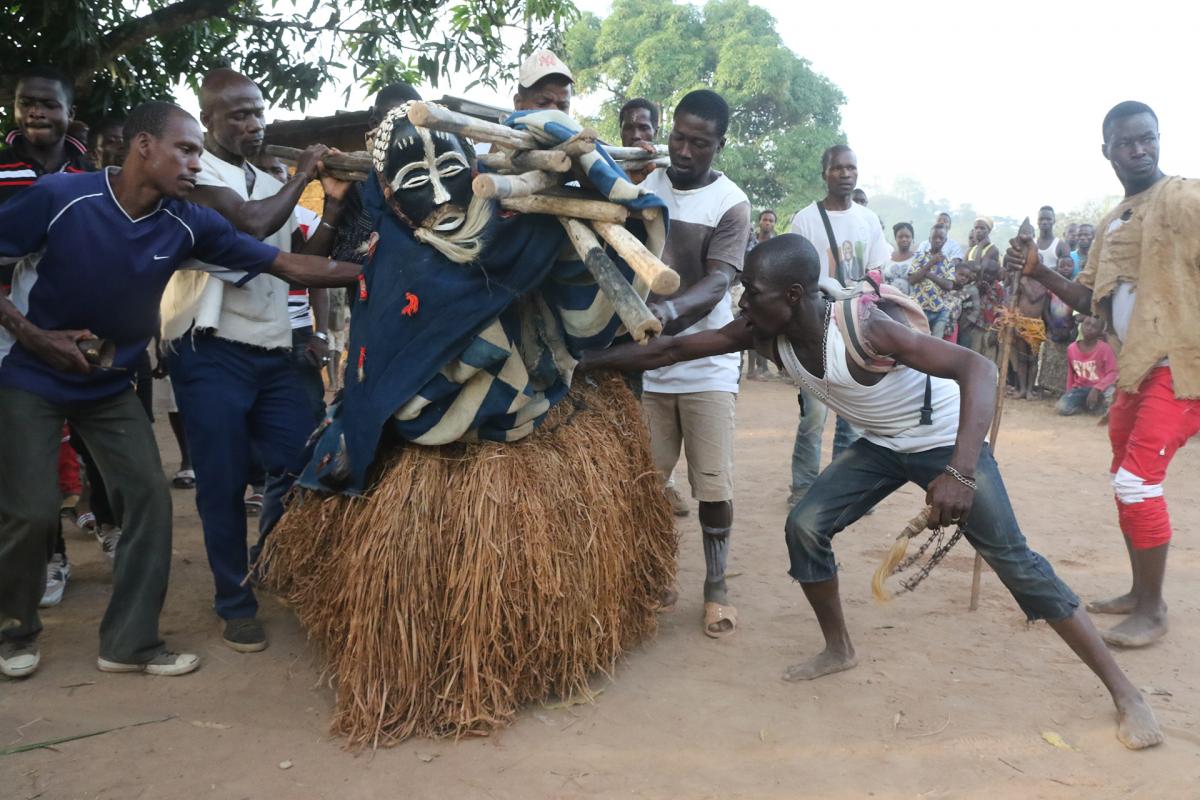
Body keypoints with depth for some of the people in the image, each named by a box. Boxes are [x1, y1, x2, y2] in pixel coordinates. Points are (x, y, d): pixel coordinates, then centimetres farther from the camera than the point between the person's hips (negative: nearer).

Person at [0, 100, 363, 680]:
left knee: (150, 498, -2)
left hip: (110, 385, 4)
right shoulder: (60, 197, -22)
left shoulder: (186, 225, -11)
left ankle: (130, 642, 11)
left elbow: (287, 264, -12)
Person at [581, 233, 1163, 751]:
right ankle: (839, 649, 16)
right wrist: (584, 362, -12)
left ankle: (1123, 690, 6)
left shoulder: (861, 329, -37)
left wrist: (960, 473, -55)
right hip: (881, 446, 6)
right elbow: (673, 349, -11)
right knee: (805, 526, -5)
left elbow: (978, 368, -43)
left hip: (947, 442, -6)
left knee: (1014, 561, -7)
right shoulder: (764, 333, -18)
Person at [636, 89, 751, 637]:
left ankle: (716, 587, 16)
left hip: (707, 363, -3)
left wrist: (668, 311, -38)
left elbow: (718, 283, -20)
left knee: (714, 485, -2)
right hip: (645, 360, 3)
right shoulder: (644, 186, 4)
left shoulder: (731, 204, -8)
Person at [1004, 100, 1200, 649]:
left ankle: (1153, 611, 2)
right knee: (1127, 480, 15)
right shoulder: (1110, 224, 14)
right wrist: (1038, 274, -1)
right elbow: (1091, 301, 13)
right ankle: (1140, 593, 29)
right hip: (1136, 368, 9)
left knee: (1138, 480, -12)